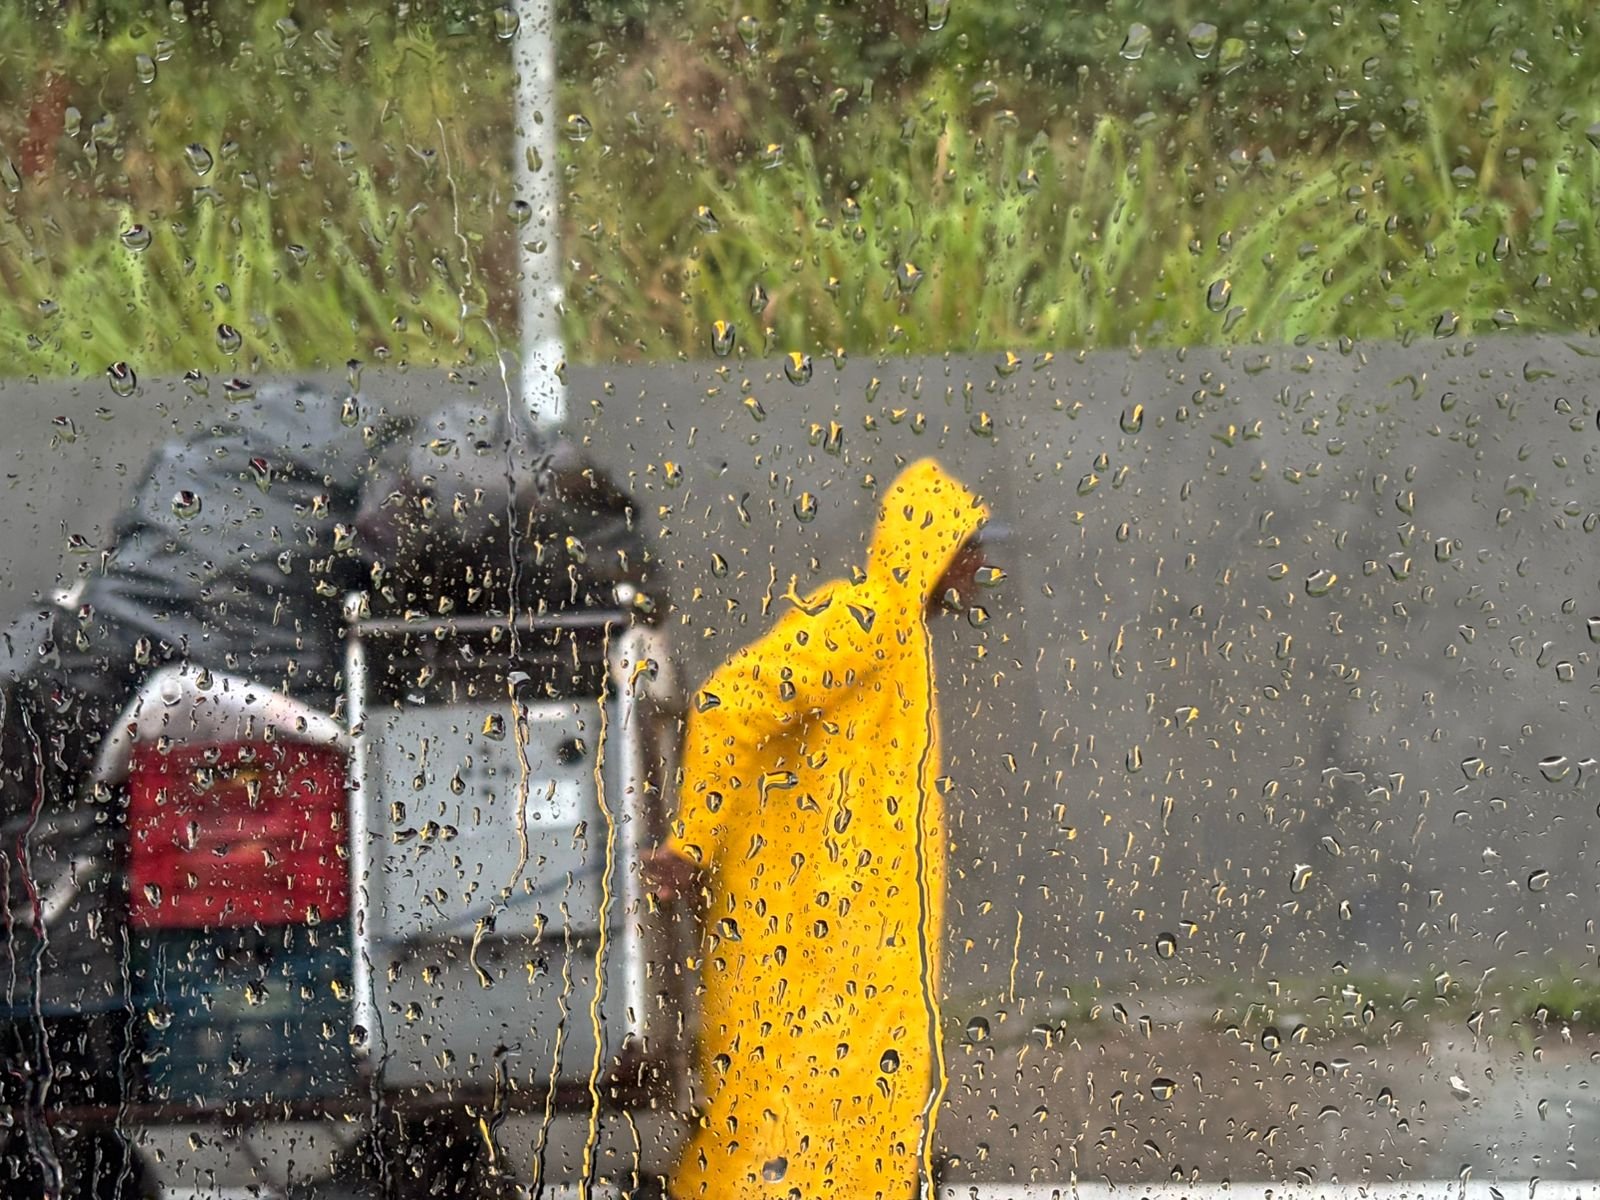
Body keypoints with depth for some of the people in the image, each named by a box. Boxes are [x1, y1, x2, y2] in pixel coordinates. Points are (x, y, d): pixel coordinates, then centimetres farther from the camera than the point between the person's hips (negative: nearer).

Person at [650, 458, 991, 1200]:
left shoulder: (897, 624, 16)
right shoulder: (862, 615, -15)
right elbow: (732, 703, -24)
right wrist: (693, 845, -21)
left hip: (855, 915, 9)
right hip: (802, 912, -9)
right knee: (789, 1083, -5)